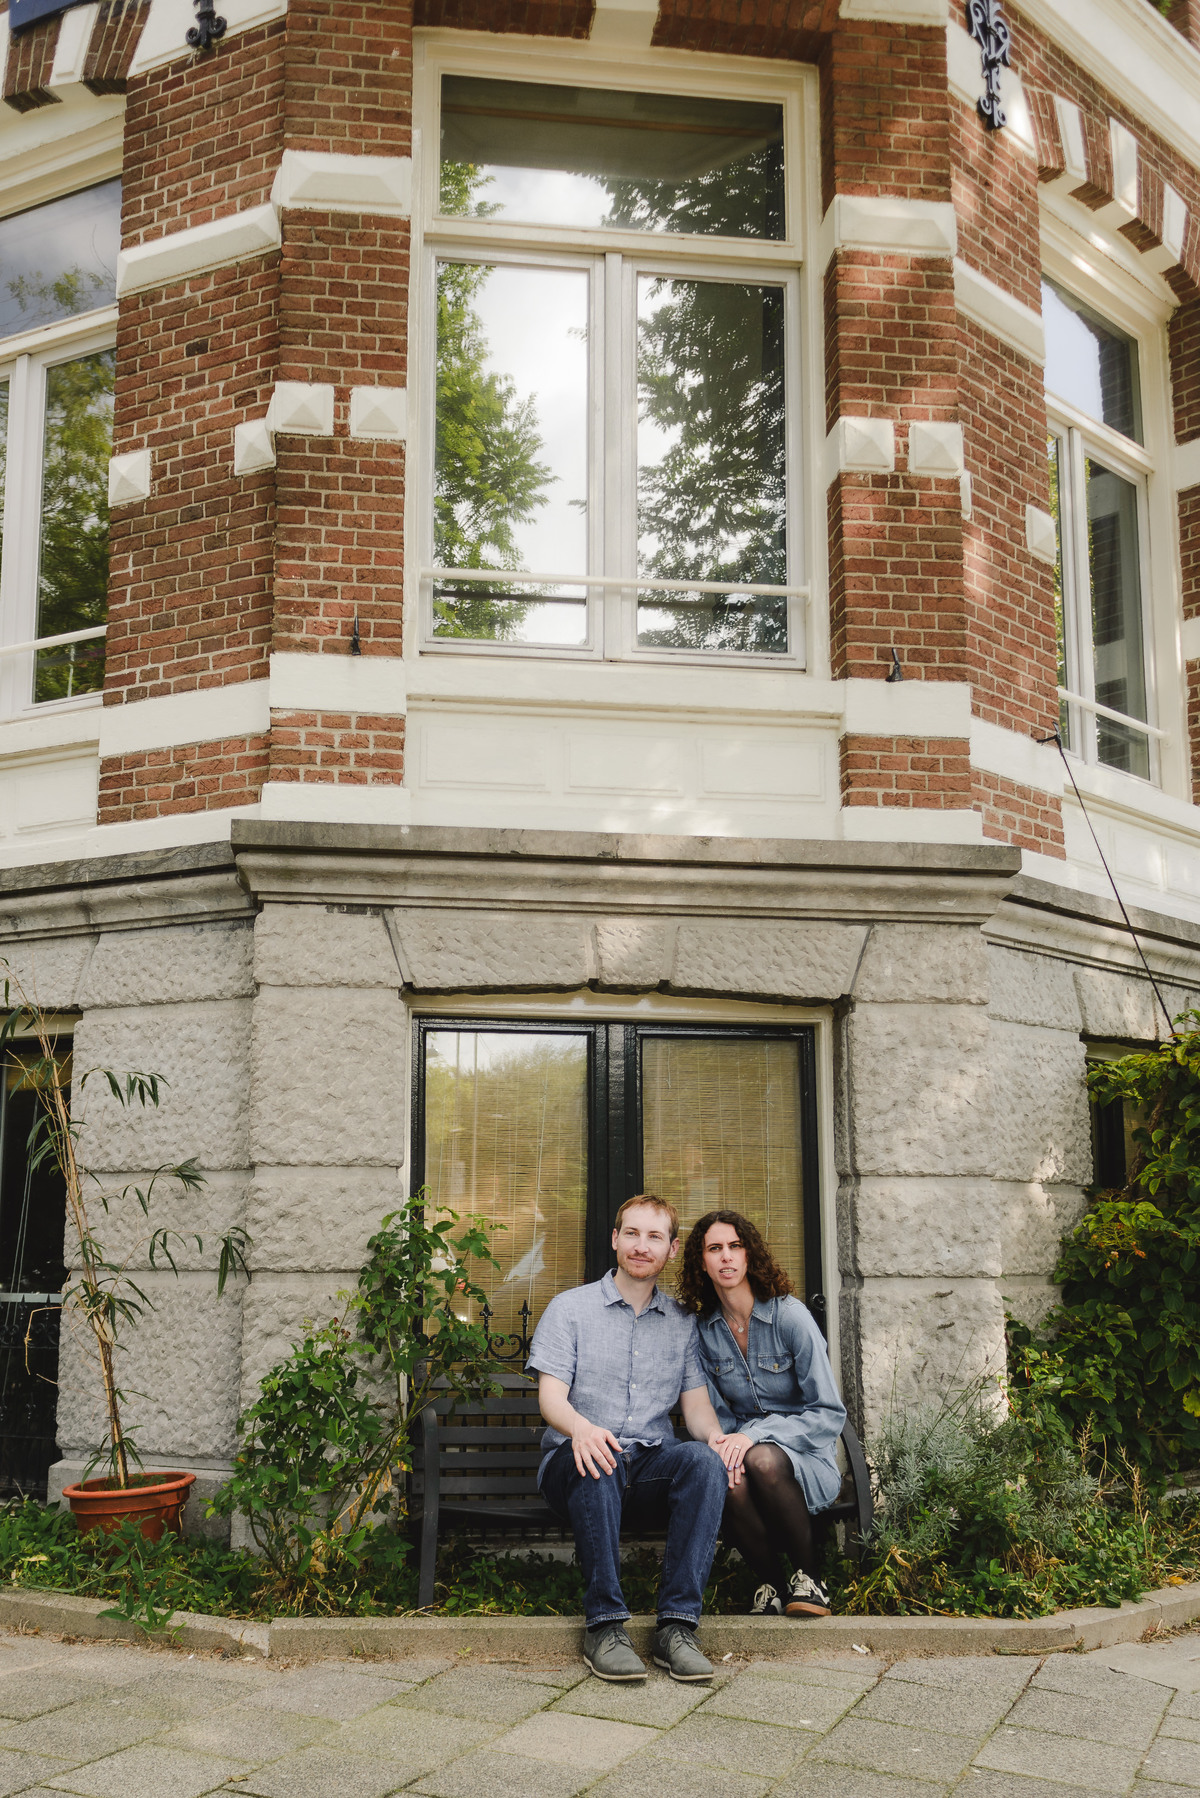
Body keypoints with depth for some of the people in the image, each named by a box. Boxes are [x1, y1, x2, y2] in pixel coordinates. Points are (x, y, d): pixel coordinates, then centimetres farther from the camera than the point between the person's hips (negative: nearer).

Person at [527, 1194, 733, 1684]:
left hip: (651, 1467, 3)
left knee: (704, 1458, -29)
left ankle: (677, 1624, -29)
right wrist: (581, 1428, -28)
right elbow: (551, 1396, -4)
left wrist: (715, 1435, -16)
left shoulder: (682, 1323, 17)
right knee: (597, 1461, -37)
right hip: (576, 1466, -2)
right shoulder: (570, 1308, 7)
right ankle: (605, 1625, -30)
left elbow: (695, 1403, 9)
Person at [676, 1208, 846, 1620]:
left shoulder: (789, 1315, -10)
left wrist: (755, 1435, -23)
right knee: (727, 1478, -34)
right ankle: (771, 1585, -8)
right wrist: (723, 1445, -15)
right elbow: (717, 1414, 10)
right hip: (745, 1449, 2)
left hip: (805, 1459, -2)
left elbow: (830, 1414, -11)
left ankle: (808, 1577, -13)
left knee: (762, 1459, -37)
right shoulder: (704, 1330, 4)